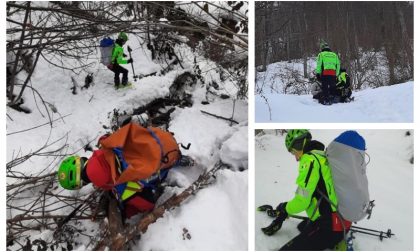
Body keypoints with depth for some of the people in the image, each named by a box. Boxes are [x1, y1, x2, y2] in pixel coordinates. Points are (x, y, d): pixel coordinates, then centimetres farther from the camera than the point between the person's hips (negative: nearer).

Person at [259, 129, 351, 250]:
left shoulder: (309, 159, -16)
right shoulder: (323, 157, 12)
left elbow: (302, 201, -19)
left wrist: (284, 208, 3)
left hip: (330, 226, -10)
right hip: (342, 218, 10)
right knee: (302, 227, 35)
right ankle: (338, 242, 16)